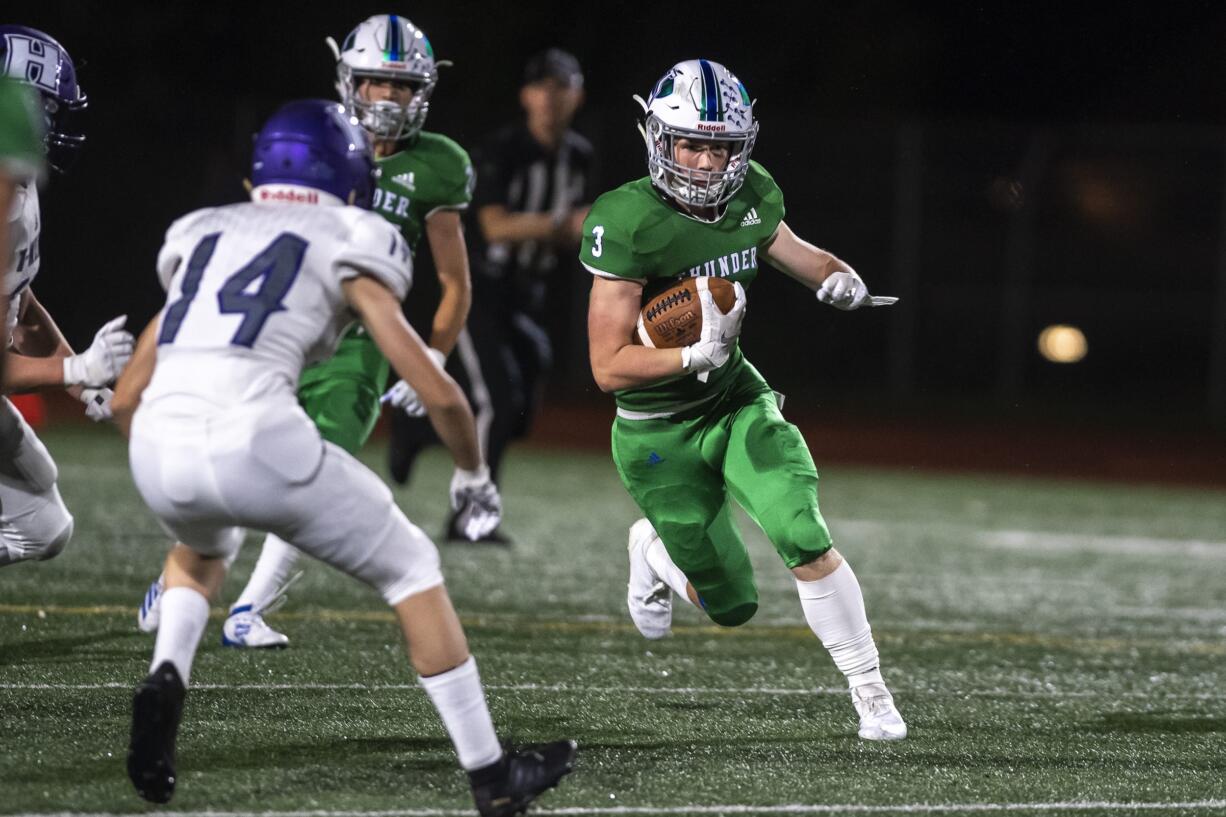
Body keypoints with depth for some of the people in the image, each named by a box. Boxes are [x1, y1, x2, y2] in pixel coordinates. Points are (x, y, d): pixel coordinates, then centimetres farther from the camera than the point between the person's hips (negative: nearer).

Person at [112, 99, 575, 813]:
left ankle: (167, 676, 9)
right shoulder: (347, 251, 14)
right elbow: (439, 394, 9)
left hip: (158, 442, 4)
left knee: (202, 548, 39)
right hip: (259, 438, -4)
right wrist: (473, 474, 28)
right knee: (410, 567, 18)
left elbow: (127, 398, 28)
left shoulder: (202, 237, 27)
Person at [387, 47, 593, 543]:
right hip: (481, 291, -7)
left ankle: (415, 428, 28)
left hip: (527, 296, 7)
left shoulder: (579, 157, 4)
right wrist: (564, 225, -29)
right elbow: (496, 226, -24)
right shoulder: (502, 152, -16)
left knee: (516, 418, 6)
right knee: (498, 402, -16)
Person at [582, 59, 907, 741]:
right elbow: (608, 367, -24)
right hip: (661, 436, -4)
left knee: (806, 543, -19)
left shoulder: (750, 196, -7)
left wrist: (839, 277, -7)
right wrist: (698, 355, -37)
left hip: (739, 403, 4)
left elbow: (794, 252, 16)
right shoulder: (628, 224, -25)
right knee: (733, 606, 6)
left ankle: (872, 692, -3)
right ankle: (654, 550, 40)